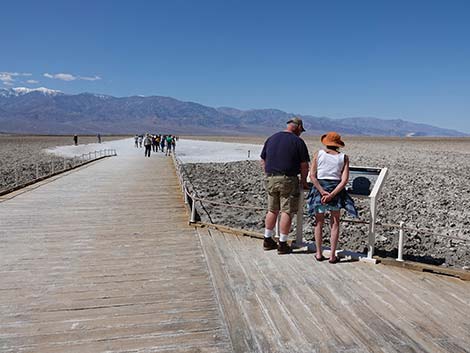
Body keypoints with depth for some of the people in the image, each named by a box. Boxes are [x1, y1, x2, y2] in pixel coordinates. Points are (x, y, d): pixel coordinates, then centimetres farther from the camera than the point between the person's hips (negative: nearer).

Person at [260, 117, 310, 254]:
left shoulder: (271, 139, 10)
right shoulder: (298, 141, -6)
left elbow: (263, 161, 13)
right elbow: (304, 165, -5)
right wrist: (303, 181, 8)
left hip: (270, 179, 6)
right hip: (288, 180, -5)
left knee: (272, 210, 16)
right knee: (286, 212, 2)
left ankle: (268, 240, 23)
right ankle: (282, 244, 7)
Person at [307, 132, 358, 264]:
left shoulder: (318, 154, 0)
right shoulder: (343, 157, 2)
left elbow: (312, 176, -9)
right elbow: (344, 180, -8)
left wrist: (322, 192, -12)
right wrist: (332, 194, -13)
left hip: (320, 188, 0)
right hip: (336, 189, 0)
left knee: (319, 222, 13)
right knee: (335, 223, 11)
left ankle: (319, 253, 16)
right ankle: (332, 255, 11)